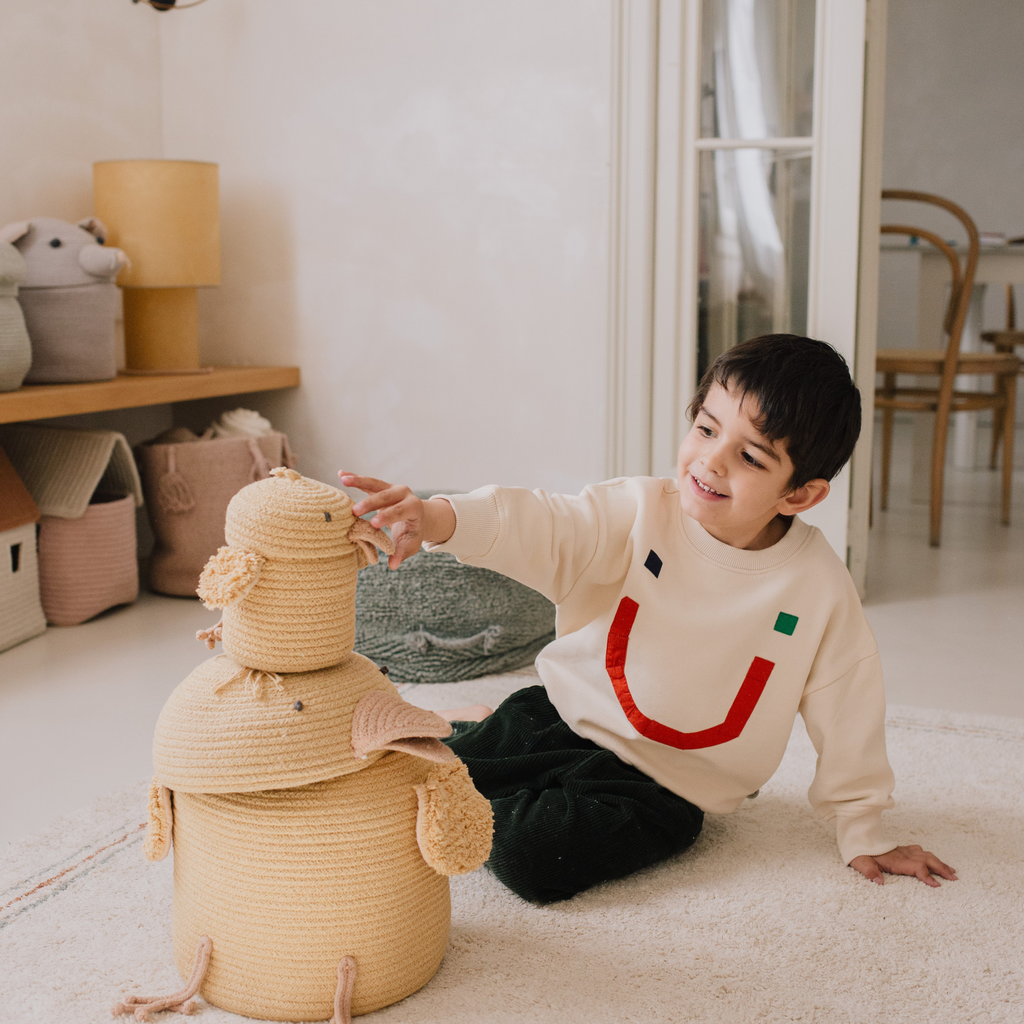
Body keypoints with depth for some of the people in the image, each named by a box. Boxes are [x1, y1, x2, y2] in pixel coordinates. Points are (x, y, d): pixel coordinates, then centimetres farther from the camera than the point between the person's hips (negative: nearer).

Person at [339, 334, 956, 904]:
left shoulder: (820, 588, -13)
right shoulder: (642, 511, -13)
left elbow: (847, 714, -3)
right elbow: (540, 530, -27)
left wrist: (864, 835, 5)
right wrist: (438, 518, -47)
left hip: (666, 783, -1)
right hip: (568, 715, 2)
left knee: (533, 856, -26)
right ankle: (470, 733, 27)